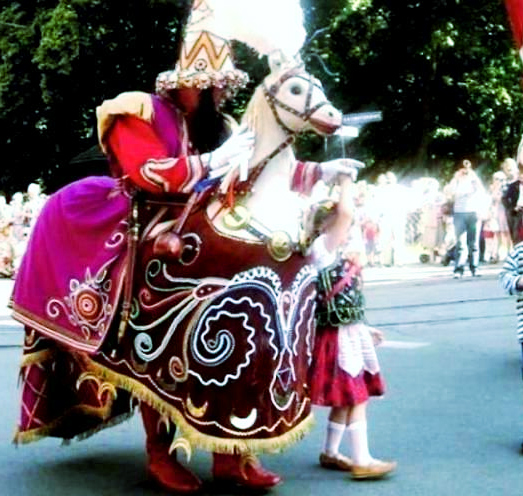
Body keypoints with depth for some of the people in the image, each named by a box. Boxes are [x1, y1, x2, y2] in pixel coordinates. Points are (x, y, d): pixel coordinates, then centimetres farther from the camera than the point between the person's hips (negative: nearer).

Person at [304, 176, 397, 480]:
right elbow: (345, 213, -23)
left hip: (351, 334, 9)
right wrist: (346, 180, -11)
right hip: (340, 337, -9)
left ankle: (330, 453, 26)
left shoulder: (335, 258, 14)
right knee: (357, 398, -4)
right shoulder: (321, 249, -12)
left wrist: (364, 329, 22)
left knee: (347, 399, 15)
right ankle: (361, 461, 2)